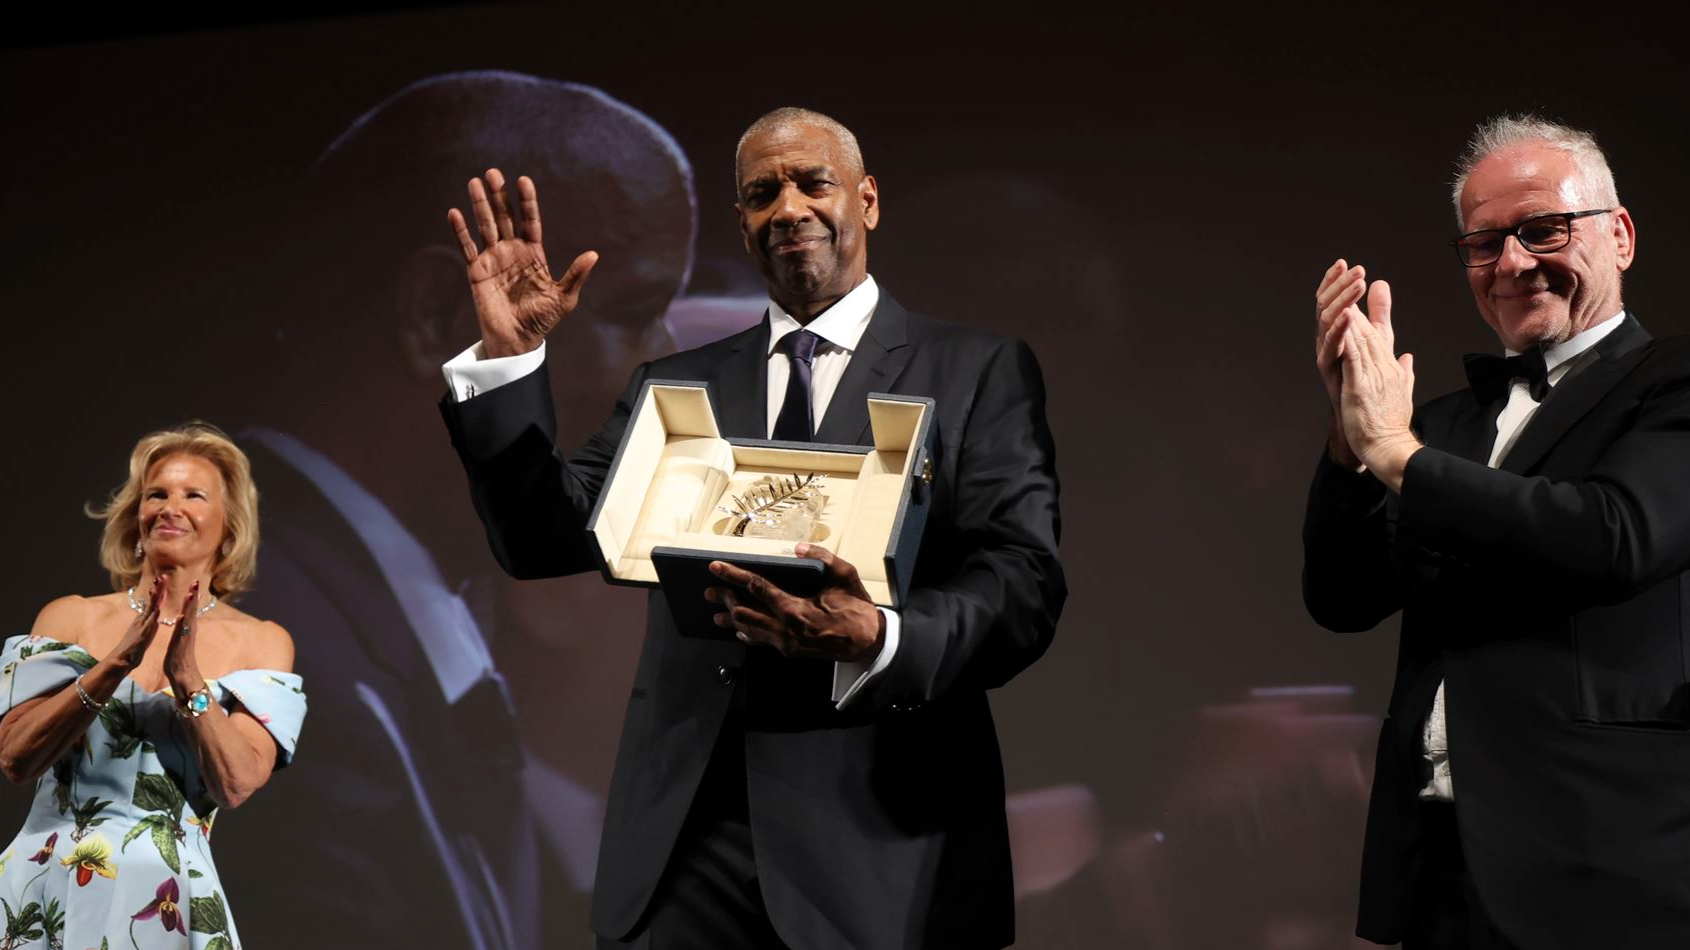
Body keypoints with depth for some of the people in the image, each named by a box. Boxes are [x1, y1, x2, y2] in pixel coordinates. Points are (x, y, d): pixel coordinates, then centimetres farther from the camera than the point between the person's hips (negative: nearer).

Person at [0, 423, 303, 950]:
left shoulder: (261, 643, 2)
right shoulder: (70, 617, 3)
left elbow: (236, 784, -9)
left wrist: (188, 681, -21)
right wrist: (115, 666, -19)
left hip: (165, 900, 0)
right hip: (46, 887, 0)